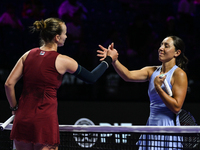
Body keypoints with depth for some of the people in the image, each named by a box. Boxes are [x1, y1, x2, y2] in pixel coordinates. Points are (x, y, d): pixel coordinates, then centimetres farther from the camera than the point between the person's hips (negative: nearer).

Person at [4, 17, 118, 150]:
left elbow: (9, 84, 4)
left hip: (22, 119, 5)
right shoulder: (62, 61, -5)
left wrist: (15, 108, 16)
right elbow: (92, 78, 6)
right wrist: (109, 59, 20)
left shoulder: (28, 55, 7)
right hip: (45, 121, -5)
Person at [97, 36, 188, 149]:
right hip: (151, 125, 6)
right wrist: (113, 60, -19)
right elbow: (128, 76, -5)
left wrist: (158, 87, -20)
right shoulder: (152, 71, 10)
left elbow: (176, 107, -14)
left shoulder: (179, 74, -8)